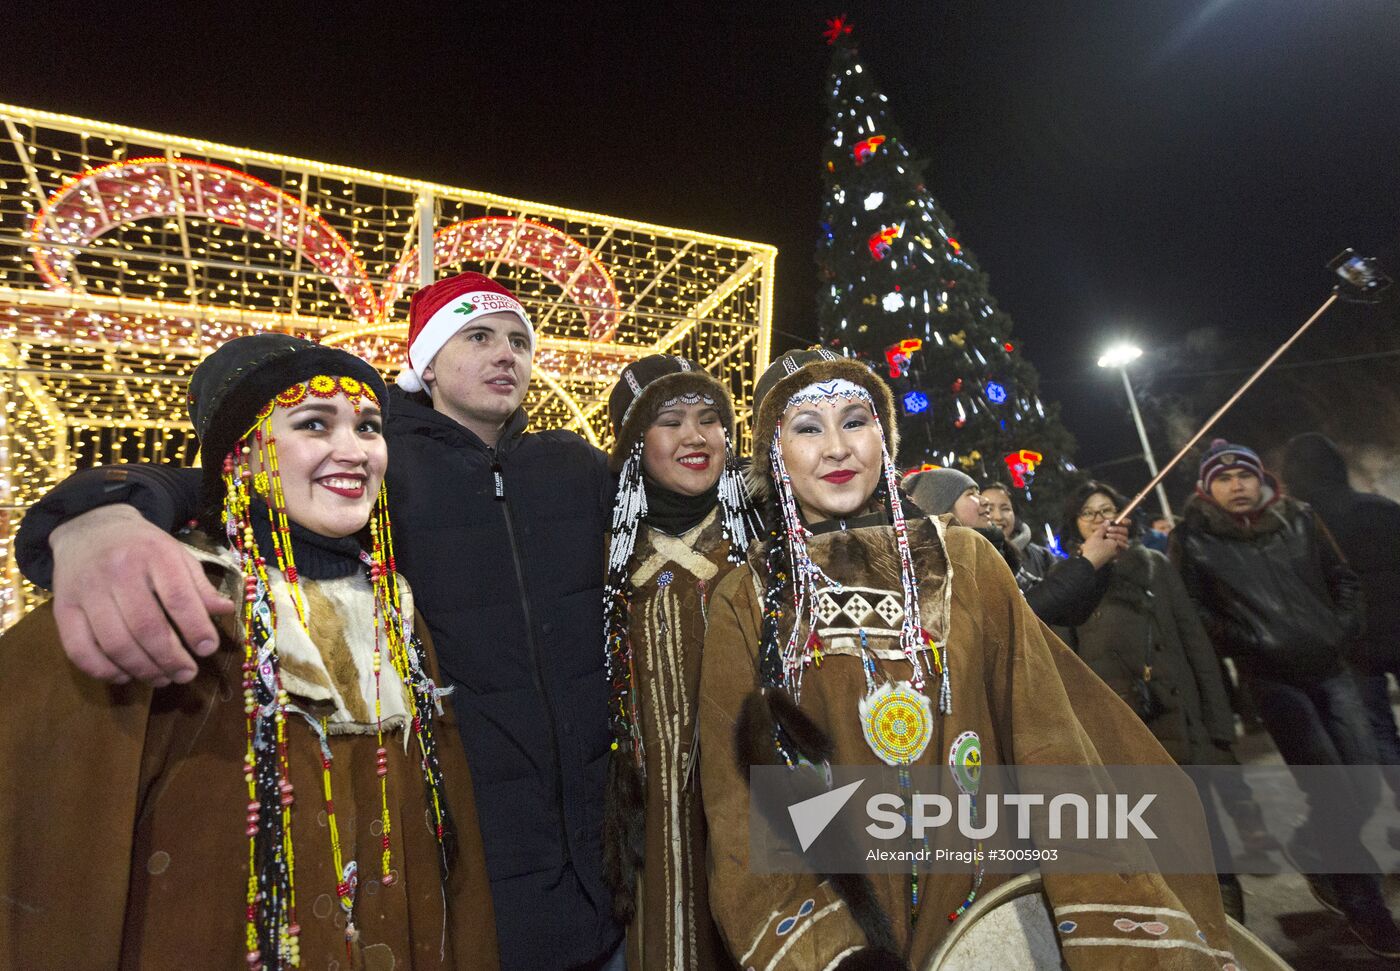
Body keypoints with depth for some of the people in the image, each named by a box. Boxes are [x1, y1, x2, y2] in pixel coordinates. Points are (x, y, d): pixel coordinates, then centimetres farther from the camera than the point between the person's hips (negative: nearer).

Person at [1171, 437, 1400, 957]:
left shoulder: (1298, 517, 6)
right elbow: (1195, 610, -7)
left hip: (1329, 665, 5)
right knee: (1333, 793, -4)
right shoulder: (1193, 538, -8)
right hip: (1272, 676, -5)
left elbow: (1342, 577, 15)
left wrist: (1343, 627, 1)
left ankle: (1310, 850, 36)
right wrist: (1251, 645, -12)